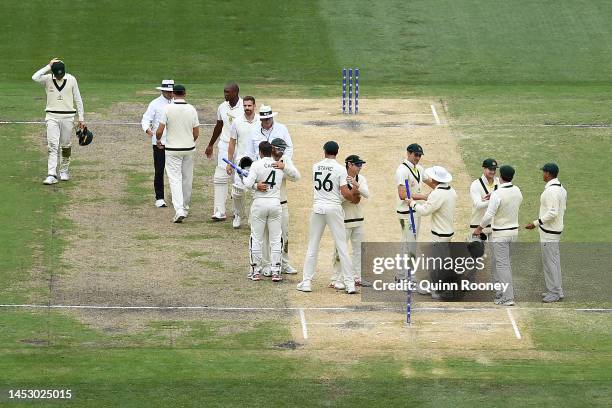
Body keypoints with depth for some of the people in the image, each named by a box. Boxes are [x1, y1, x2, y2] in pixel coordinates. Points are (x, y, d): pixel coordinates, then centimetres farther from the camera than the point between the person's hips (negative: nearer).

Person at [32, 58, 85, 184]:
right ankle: (51, 175, -16)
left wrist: (81, 118, 2)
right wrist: (49, 66, -18)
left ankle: (64, 171, 27)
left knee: (66, 146, 9)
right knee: (52, 146, -10)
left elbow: (78, 100, 5)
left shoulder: (71, 80, 0)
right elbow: (35, 77, -24)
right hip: (52, 117, -1)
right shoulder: (48, 79, -2)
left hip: (67, 117, 1)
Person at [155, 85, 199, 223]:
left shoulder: (168, 108, -12)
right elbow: (196, 133, 2)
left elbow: (160, 131, -13)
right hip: (189, 149, 3)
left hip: (172, 149, -3)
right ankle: (185, 208, 27)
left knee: (175, 179, -2)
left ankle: (179, 210, -16)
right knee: (187, 179, 15)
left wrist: (158, 140, 9)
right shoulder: (191, 109, -3)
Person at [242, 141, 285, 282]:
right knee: (275, 239, 8)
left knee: (256, 239, 7)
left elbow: (248, 184, -18)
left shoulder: (256, 165, -8)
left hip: (259, 203, -3)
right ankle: (276, 271, 4)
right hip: (275, 202, 3)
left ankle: (256, 271, 8)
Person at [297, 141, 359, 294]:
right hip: (334, 208, -3)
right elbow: (345, 193, -12)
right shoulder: (340, 169, -7)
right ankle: (349, 283, -3)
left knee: (312, 246, 8)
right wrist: (354, 196, 8)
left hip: (318, 208, 3)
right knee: (342, 247, 0)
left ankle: (306, 282, 5)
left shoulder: (316, 167, 5)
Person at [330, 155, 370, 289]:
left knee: (358, 249, 12)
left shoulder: (361, 179, 6)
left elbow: (367, 194, -9)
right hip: (344, 219, -7)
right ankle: (336, 280, -4)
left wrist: (357, 185, -24)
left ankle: (357, 278, 21)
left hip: (358, 219, 7)